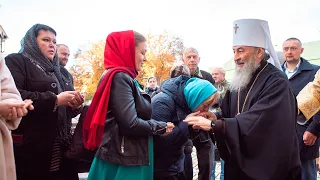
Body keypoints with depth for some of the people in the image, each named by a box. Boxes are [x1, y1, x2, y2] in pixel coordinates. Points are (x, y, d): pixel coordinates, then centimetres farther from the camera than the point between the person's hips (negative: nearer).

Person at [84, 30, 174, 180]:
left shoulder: (125, 78, 13)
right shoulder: (120, 77, -16)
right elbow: (130, 124, -24)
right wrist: (161, 127, -10)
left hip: (128, 158, 9)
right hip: (124, 161, -9)